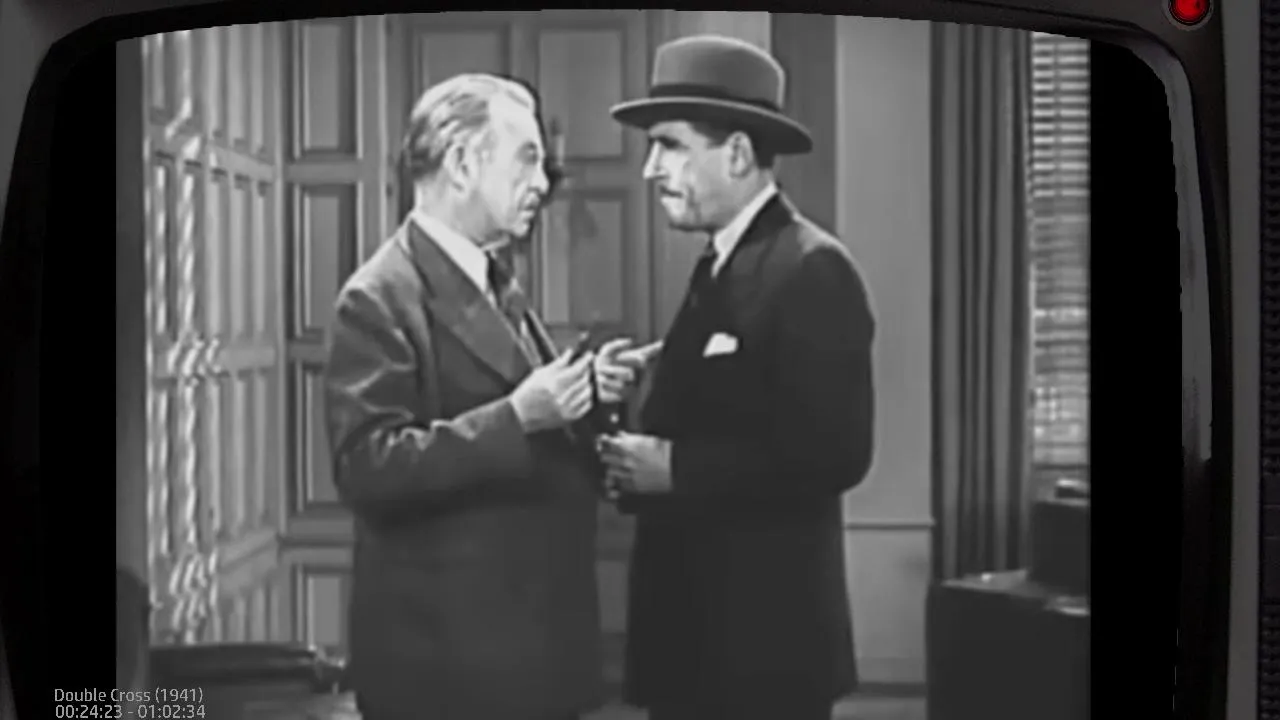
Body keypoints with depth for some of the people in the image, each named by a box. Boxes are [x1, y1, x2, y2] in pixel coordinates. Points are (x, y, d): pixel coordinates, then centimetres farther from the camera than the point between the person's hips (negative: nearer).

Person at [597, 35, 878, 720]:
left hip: (763, 634, -8)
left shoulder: (811, 268, -14)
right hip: (693, 625, 8)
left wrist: (677, 470, -19)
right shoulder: (718, 268, 13)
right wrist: (640, 459, -2)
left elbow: (833, 452, -21)